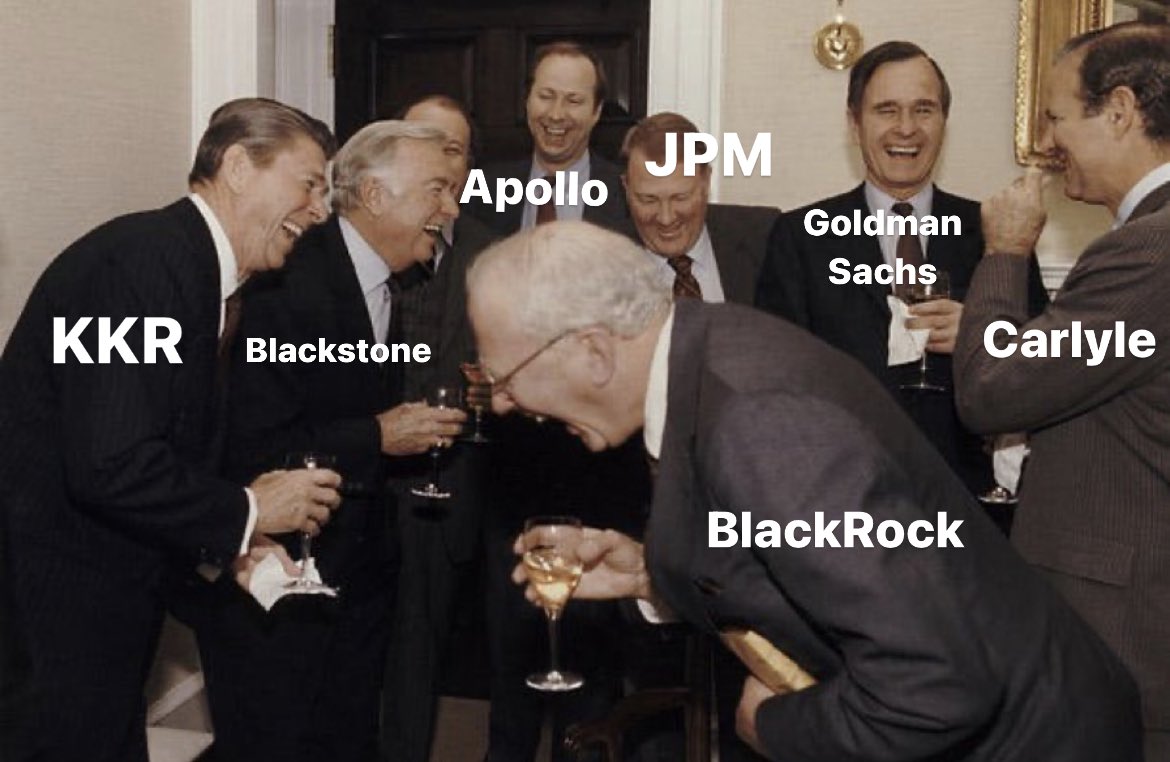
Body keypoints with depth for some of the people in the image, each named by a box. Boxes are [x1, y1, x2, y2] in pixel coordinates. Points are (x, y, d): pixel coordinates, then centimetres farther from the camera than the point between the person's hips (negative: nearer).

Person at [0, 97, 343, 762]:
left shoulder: (198, 270, 9)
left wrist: (228, 540, 1)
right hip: (58, 601, -9)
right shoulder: (144, 259, -21)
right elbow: (110, 467, -28)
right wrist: (246, 513, -15)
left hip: (109, 595, 9)